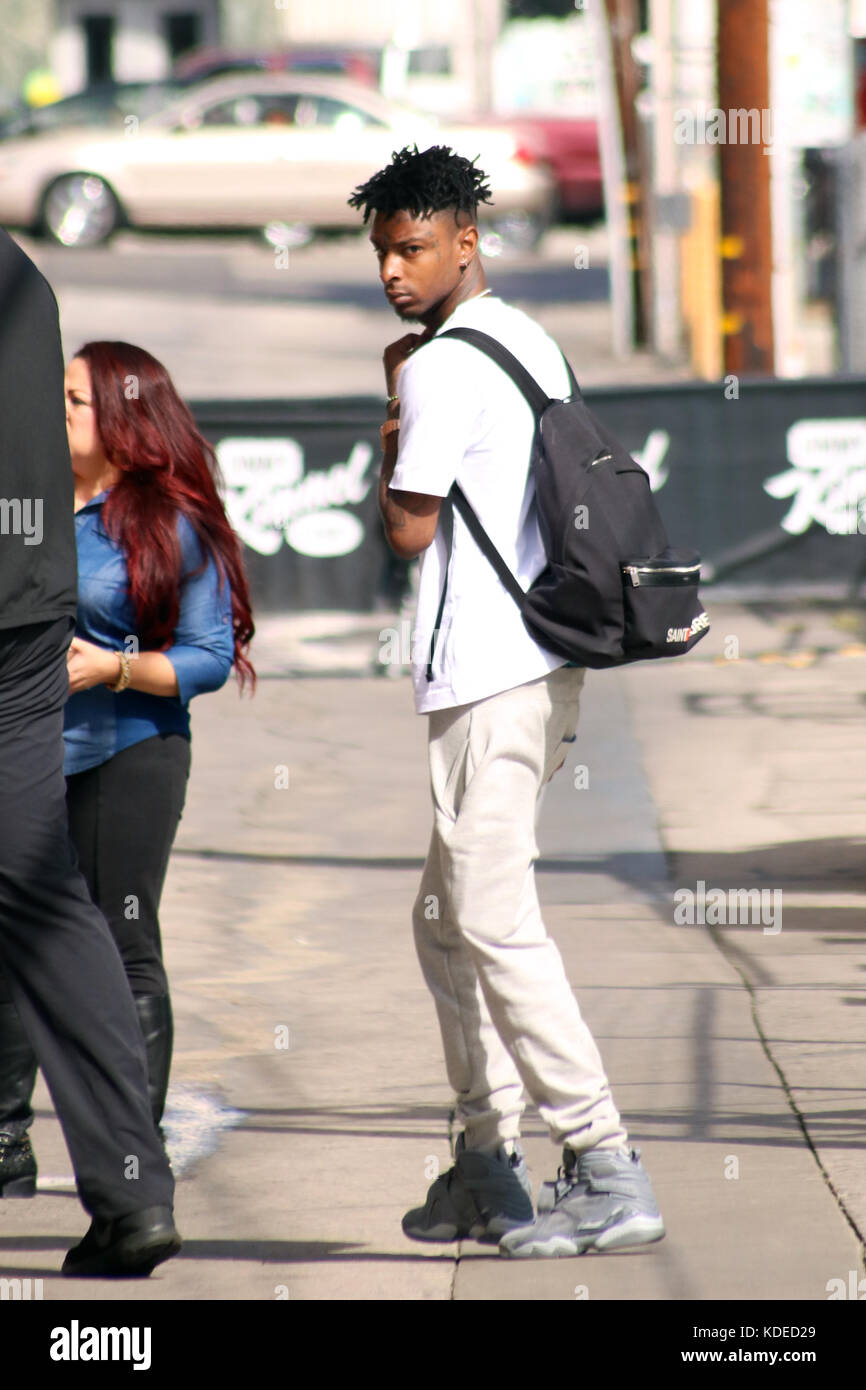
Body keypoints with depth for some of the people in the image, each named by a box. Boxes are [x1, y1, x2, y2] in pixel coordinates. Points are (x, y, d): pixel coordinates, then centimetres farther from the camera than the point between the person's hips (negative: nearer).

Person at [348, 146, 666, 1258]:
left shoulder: (443, 369, -13)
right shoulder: (532, 347, 17)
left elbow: (408, 529, -11)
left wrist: (393, 411, 0)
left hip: (486, 676, -10)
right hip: (542, 664, 10)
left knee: (495, 926, -9)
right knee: (447, 922, 16)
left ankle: (609, 1176, -11)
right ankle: (487, 1169, 18)